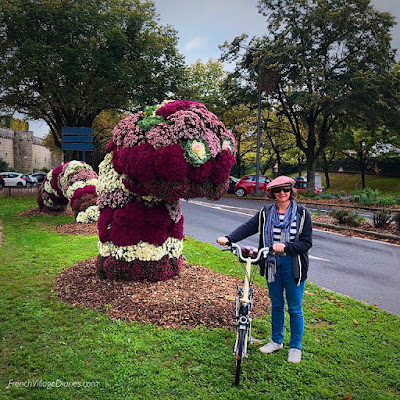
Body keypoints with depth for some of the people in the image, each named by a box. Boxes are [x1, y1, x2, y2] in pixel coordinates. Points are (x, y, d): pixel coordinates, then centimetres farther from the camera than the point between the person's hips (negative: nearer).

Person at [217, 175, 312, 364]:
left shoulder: (302, 213, -6)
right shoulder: (265, 213, 1)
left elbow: (306, 243, -10)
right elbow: (247, 227, -11)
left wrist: (285, 246, -26)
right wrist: (229, 239, -27)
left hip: (293, 266, -2)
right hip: (272, 265, 3)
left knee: (294, 308, 9)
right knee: (276, 305, 18)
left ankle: (295, 347, 29)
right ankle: (276, 341, 37)